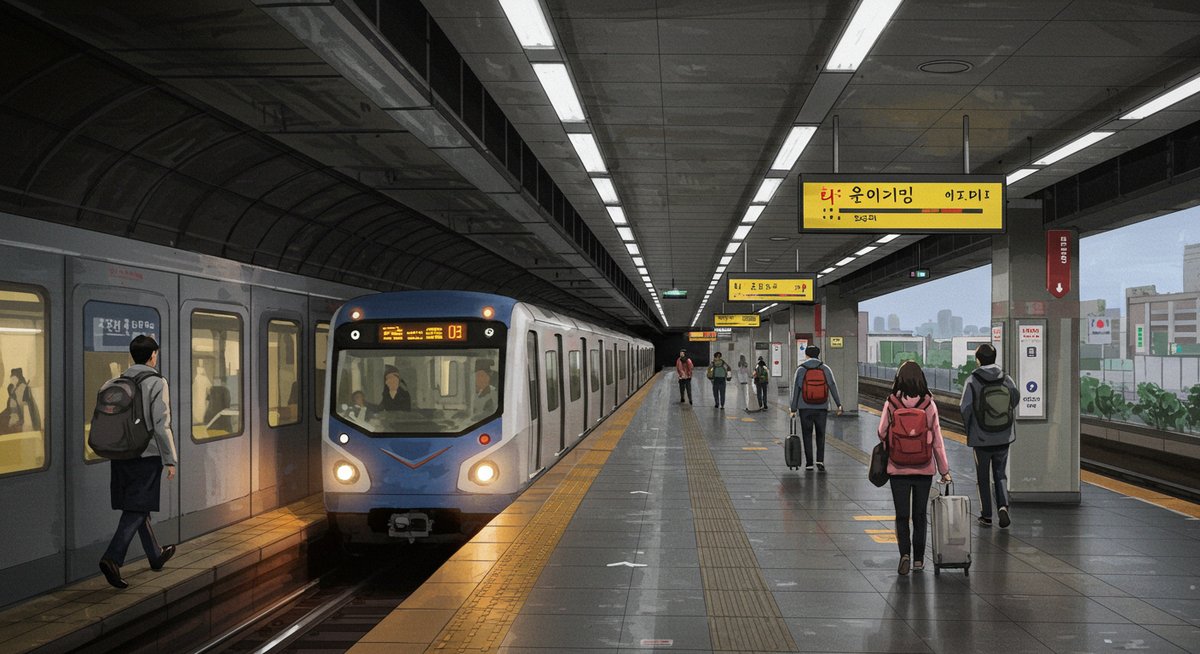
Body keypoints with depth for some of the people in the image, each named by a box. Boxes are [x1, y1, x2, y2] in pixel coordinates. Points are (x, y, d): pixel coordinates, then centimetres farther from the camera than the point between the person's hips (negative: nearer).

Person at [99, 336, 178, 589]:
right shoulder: (156, 383, -11)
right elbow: (161, 425, -15)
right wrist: (170, 460, -9)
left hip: (121, 454, 6)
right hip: (147, 455, -6)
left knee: (138, 507, 16)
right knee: (137, 509, -4)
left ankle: (156, 555, 30)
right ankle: (112, 558, -17)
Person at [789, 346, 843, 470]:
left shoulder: (801, 370, -2)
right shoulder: (826, 369, 1)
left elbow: (795, 391, -3)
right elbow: (833, 387, -4)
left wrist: (793, 409, 1)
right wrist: (839, 405, -1)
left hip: (805, 408, -1)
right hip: (822, 408, 1)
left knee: (807, 436, 8)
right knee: (820, 435, 13)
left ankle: (809, 463, 7)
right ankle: (820, 460, 1)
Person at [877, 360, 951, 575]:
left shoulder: (891, 404, -10)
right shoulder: (929, 405, -8)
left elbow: (882, 433, -2)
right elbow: (937, 439, -4)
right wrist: (944, 470, 4)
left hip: (898, 469, -1)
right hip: (924, 469, 1)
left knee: (902, 515, 8)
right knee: (920, 515, 14)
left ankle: (905, 553, -11)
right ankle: (918, 559, 20)